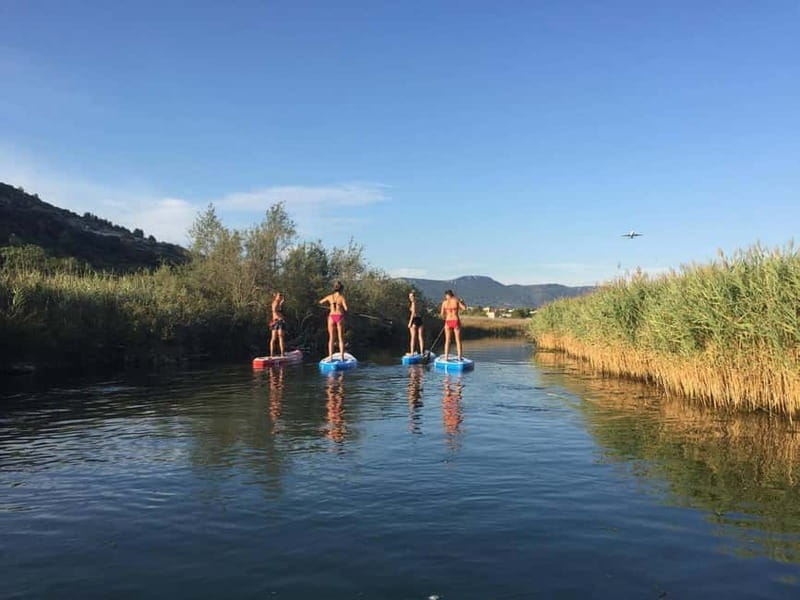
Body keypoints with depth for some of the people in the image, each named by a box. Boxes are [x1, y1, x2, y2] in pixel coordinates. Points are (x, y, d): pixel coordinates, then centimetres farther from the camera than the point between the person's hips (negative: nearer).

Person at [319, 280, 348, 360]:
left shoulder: (330, 297, 4)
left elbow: (321, 302, 20)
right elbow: (346, 308, -15)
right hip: (340, 317, -3)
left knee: (331, 338, 10)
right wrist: (343, 309, 8)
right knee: (341, 338, 5)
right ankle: (342, 357, 3)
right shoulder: (342, 297, -7)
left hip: (331, 317, 3)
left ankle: (330, 357, 7)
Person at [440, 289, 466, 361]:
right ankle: (459, 357, 7)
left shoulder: (444, 302, 0)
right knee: (458, 341, 7)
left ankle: (446, 357, 7)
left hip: (448, 322, 1)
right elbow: (464, 308, -4)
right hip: (456, 321, -1)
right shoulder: (456, 300, -3)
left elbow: (442, 314, 0)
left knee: (447, 341, 9)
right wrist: (461, 301, 13)